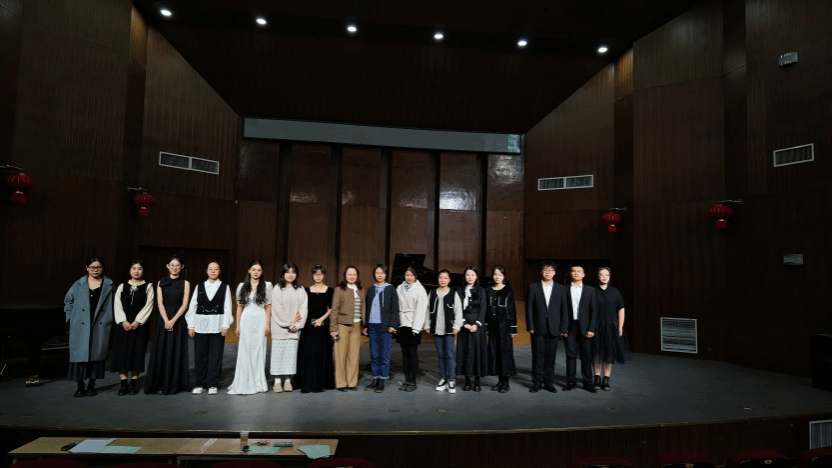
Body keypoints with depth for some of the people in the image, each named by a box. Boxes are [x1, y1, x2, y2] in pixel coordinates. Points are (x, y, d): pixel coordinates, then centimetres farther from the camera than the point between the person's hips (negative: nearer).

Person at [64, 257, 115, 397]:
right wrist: (71, 317, 6)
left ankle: (91, 386, 16)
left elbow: (112, 304, 5)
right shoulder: (79, 284, 6)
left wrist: (109, 320, -3)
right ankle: (80, 387, 9)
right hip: (81, 326, 0)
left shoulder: (108, 285, 5)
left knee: (96, 354, 5)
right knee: (79, 354, -1)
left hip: (100, 326, 0)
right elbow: (68, 300, 14)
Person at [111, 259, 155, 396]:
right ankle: (123, 384, 7)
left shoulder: (148, 287, 4)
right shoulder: (122, 286, 9)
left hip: (139, 325, -2)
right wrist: (123, 321, -11)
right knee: (122, 352, 0)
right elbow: (118, 305, 1)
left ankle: (134, 383, 9)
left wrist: (137, 322, -12)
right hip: (123, 325, 2)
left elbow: (148, 306, -4)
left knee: (137, 353, 0)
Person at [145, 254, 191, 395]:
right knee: (161, 351, 1)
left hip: (179, 321, -1)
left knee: (176, 352, 1)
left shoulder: (185, 283, 3)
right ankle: (159, 384, 10)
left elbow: (184, 305, -4)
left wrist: (173, 320, -14)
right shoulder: (161, 283, 7)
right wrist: (166, 320, -13)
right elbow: (160, 303, -1)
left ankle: (173, 385, 9)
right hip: (163, 320, 1)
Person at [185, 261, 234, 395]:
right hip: (200, 325, 2)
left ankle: (212, 384, 12)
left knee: (215, 355, 2)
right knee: (200, 355, 5)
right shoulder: (199, 287, 8)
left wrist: (225, 325, -7)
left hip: (217, 325, -1)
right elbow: (192, 306, 6)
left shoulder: (225, 287, 4)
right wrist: (191, 326, 1)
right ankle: (200, 384, 17)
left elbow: (227, 308, 0)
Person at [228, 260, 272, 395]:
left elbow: (268, 307, 3)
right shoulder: (242, 286, 7)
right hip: (246, 320, 1)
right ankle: (244, 383, 10)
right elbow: (239, 307, 9)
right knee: (244, 351, 1)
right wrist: (237, 325, 5)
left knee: (258, 351, 3)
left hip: (260, 320, -1)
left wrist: (268, 324, -2)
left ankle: (257, 382, 14)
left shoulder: (267, 285, 2)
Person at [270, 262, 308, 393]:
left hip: (295, 329, 2)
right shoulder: (277, 289, 0)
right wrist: (289, 324, -10)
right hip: (280, 328, -2)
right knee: (278, 352, 0)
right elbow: (278, 309, -7)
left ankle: (288, 381, 9)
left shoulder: (300, 290, 7)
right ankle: (277, 382, 6)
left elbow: (304, 309, 2)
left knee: (291, 353, 2)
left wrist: (296, 325, -9)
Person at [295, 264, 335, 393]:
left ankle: (319, 383, 8)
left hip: (323, 325, -1)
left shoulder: (329, 291, 4)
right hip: (308, 325, 2)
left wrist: (321, 319, -11)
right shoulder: (307, 290, 10)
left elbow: (331, 309, 1)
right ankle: (306, 383, 5)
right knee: (307, 353, -1)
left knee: (321, 353, -1)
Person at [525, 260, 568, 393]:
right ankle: (537, 383, 14)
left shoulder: (561, 289, 7)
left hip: (553, 329, 1)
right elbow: (529, 308, 0)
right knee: (537, 357, 4)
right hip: (538, 328, -1)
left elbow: (564, 310, 5)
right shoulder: (533, 287, 2)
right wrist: (530, 326, -6)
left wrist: (563, 328, 0)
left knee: (550, 357, 7)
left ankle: (549, 382, 19)